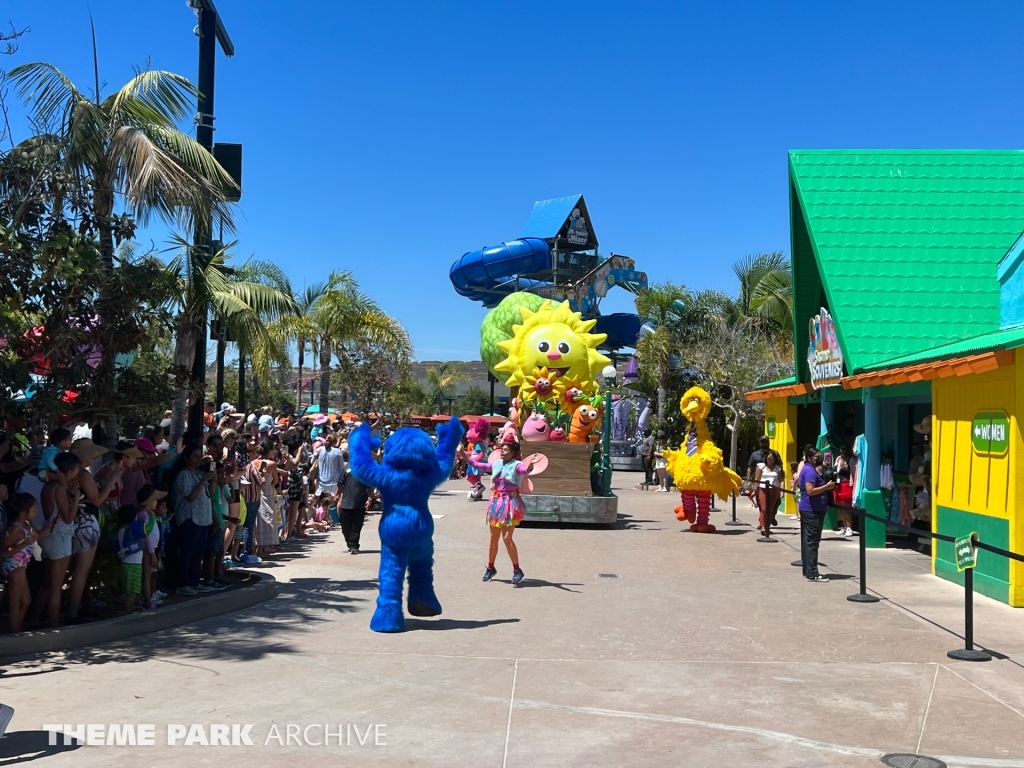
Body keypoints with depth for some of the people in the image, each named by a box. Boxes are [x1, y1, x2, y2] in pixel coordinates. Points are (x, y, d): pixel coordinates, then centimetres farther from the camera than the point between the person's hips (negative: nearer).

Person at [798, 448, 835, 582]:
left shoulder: (808, 469, 17)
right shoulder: (810, 471, -16)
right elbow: (810, 490, -25)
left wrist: (826, 485, 13)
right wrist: (827, 486, -19)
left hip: (808, 509, 11)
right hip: (813, 510, -11)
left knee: (807, 541, 12)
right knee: (812, 541, -10)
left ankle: (807, 571, 16)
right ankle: (812, 573, -9)